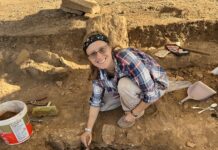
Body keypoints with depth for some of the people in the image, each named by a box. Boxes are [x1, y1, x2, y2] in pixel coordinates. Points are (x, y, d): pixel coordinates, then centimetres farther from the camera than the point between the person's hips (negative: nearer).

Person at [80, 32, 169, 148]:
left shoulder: (127, 58, -39)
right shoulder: (98, 73, -18)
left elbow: (151, 92, -33)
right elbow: (96, 100, -6)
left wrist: (133, 114, -19)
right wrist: (88, 130, -9)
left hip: (156, 85, -5)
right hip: (128, 86, 6)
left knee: (124, 84, -33)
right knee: (103, 105, -3)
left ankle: (138, 111, -4)